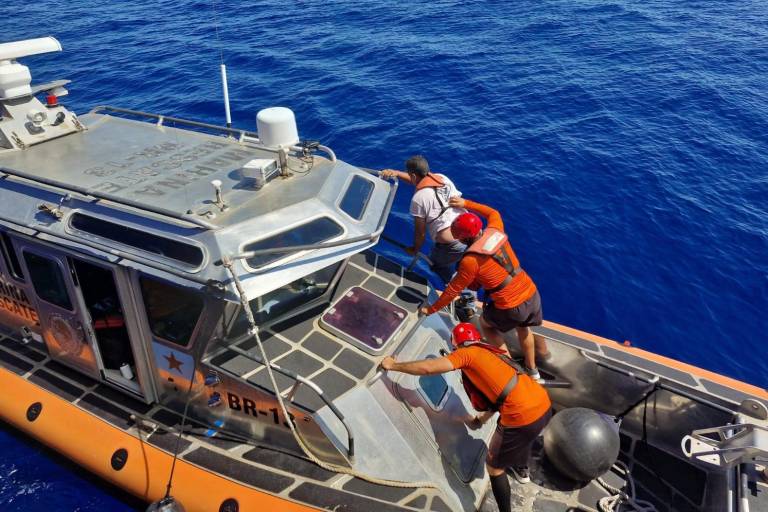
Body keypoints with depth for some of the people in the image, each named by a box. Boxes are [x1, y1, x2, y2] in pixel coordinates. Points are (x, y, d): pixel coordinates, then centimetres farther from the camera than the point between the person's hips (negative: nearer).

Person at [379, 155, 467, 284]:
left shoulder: (418, 198, -8)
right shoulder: (442, 178, 9)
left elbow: (420, 232, 0)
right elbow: (420, 180, 30)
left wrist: (415, 250, 18)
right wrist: (396, 173, 25)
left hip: (453, 246, -6)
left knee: (436, 263, 26)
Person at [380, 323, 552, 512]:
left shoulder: (467, 353, -2)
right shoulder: (491, 352, 21)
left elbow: (428, 368, -11)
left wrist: (393, 365, 1)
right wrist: (483, 418, 36)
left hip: (523, 417, -8)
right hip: (544, 403, 9)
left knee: (493, 467, 14)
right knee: (523, 433, 41)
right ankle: (522, 470, 66)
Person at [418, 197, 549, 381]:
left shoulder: (471, 260, -18)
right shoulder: (495, 231, -1)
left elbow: (453, 290, -8)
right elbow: (493, 213, 24)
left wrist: (431, 309, 5)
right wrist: (466, 203, 27)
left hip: (512, 308, -6)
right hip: (533, 294, 6)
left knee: (485, 323, 25)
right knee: (522, 327, 35)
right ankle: (532, 370, 52)